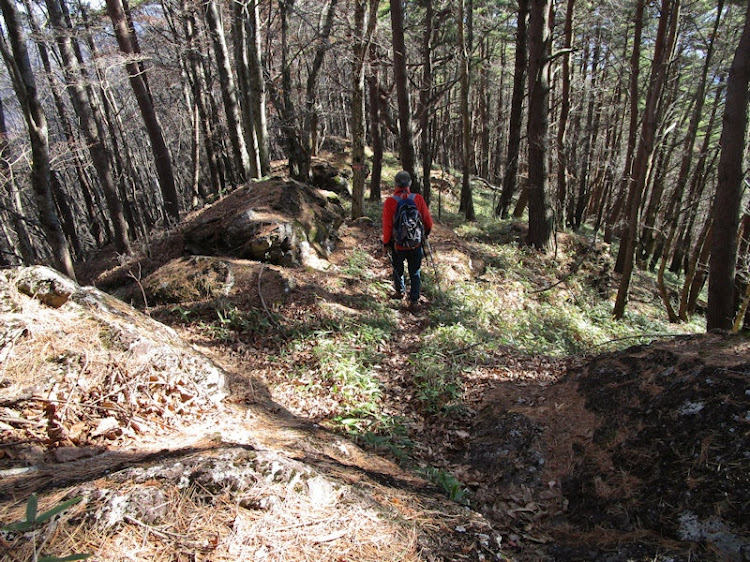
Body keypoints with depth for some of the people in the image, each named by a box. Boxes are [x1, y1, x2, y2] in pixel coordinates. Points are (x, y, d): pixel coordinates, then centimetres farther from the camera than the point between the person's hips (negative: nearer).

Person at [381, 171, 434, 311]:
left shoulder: (390, 202, -14)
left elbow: (387, 225, -12)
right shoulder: (418, 199, -9)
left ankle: (399, 291, 43)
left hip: (398, 245, 0)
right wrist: (425, 233, 19)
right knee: (415, 273, 12)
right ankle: (414, 300, 12)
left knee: (398, 269, 23)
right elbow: (428, 221, -2)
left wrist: (385, 243, 1)